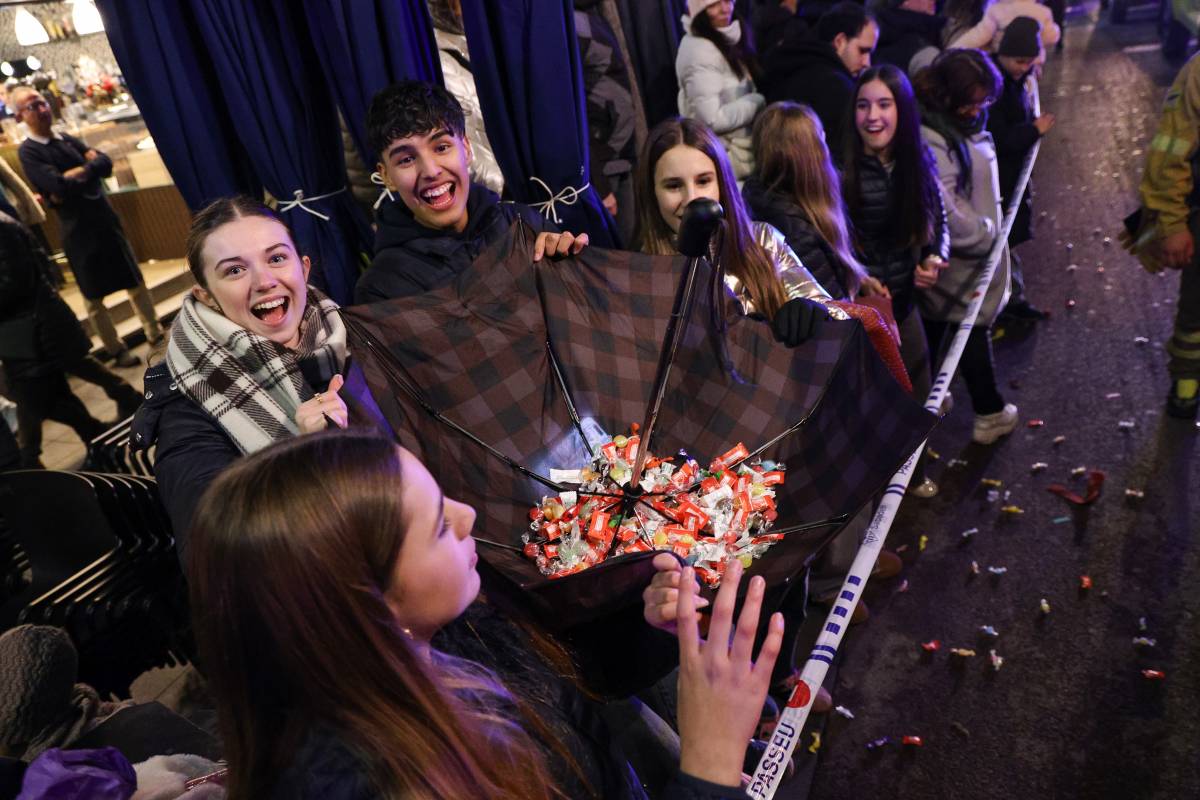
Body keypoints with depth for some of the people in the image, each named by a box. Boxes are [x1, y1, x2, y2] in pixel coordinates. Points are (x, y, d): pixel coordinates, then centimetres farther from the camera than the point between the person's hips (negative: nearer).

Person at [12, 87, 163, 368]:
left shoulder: (67, 139, 9)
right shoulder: (28, 152, -10)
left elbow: (105, 163, -2)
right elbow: (60, 186, -22)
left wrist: (80, 172, -16)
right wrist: (90, 169, -10)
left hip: (107, 219, 6)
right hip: (79, 231, -6)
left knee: (135, 280, 15)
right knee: (94, 297, 6)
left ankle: (155, 332, 30)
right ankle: (117, 350, 17)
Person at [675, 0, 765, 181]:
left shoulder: (728, 38, 10)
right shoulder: (699, 50, -17)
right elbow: (712, 120, -22)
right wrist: (757, 101, -12)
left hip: (743, 143, 8)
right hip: (727, 155, -8)